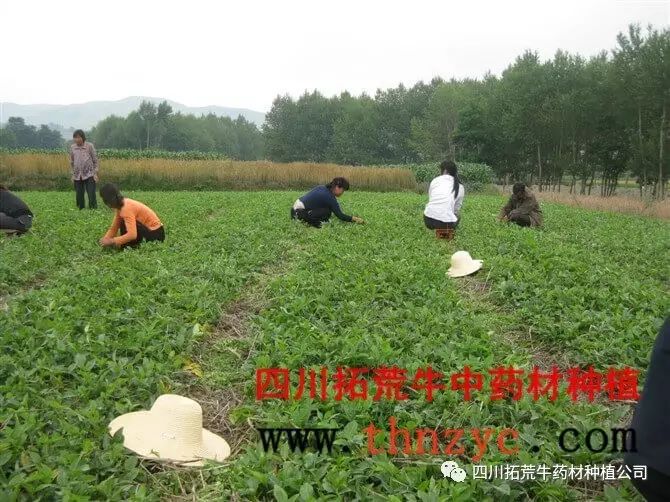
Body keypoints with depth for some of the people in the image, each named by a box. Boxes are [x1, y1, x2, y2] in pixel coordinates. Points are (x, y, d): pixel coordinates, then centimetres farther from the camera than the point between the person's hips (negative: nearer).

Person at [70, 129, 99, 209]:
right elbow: (71, 162, 14)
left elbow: (95, 160, 2)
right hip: (77, 176, 3)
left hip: (89, 174, -3)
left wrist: (95, 173, -3)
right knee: (79, 195, 6)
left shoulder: (90, 146, -3)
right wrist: (73, 174, 12)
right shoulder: (72, 148, 4)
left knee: (91, 194, -7)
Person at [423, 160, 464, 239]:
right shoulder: (460, 187, 11)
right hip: (446, 222, -1)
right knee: (457, 216, 34)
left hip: (428, 220, 1)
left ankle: (439, 230, 21)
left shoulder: (435, 180, 13)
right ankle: (447, 230, 12)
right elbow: (456, 209, 17)